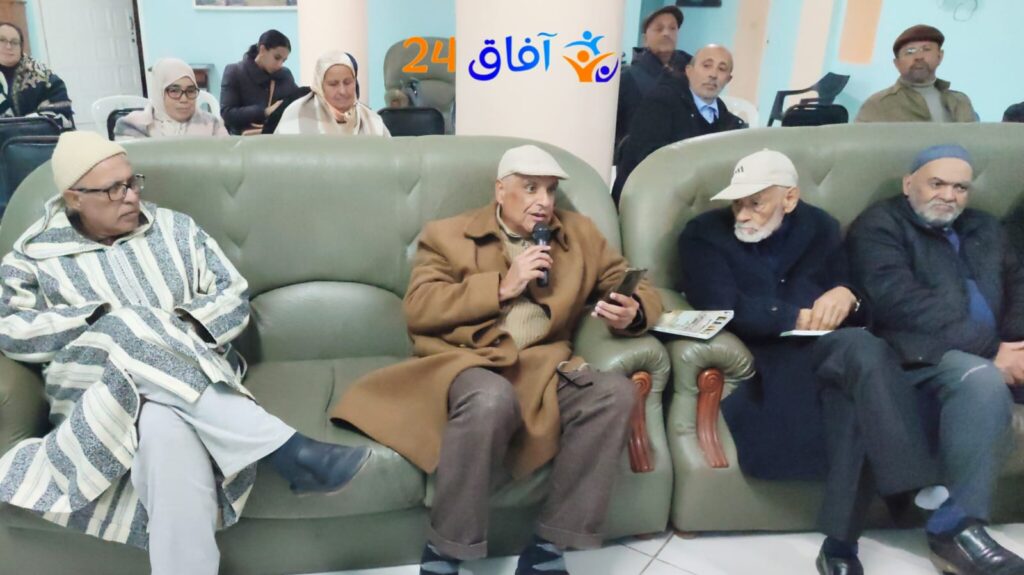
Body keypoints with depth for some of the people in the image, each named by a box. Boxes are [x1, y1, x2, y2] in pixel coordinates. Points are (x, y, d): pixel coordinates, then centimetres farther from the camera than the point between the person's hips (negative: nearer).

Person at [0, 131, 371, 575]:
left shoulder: (175, 229, 15)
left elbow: (235, 297, 9)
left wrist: (182, 326, -10)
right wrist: (107, 319, -11)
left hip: (193, 377, 2)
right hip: (100, 396, -1)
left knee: (168, 432, -37)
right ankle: (289, 452, -41)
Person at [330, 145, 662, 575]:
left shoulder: (580, 233, 18)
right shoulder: (447, 234, 9)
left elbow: (638, 288, 19)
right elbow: (417, 309, -3)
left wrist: (632, 313, -6)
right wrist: (502, 287, -8)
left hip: (543, 366, 4)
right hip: (465, 362, -3)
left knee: (616, 391, -25)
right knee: (492, 399, -38)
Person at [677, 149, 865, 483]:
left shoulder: (821, 228, 15)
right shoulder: (704, 234, 3)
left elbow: (863, 305, 11)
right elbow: (723, 308, -11)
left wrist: (846, 297, -13)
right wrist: (798, 318, -15)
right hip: (752, 354, -4)